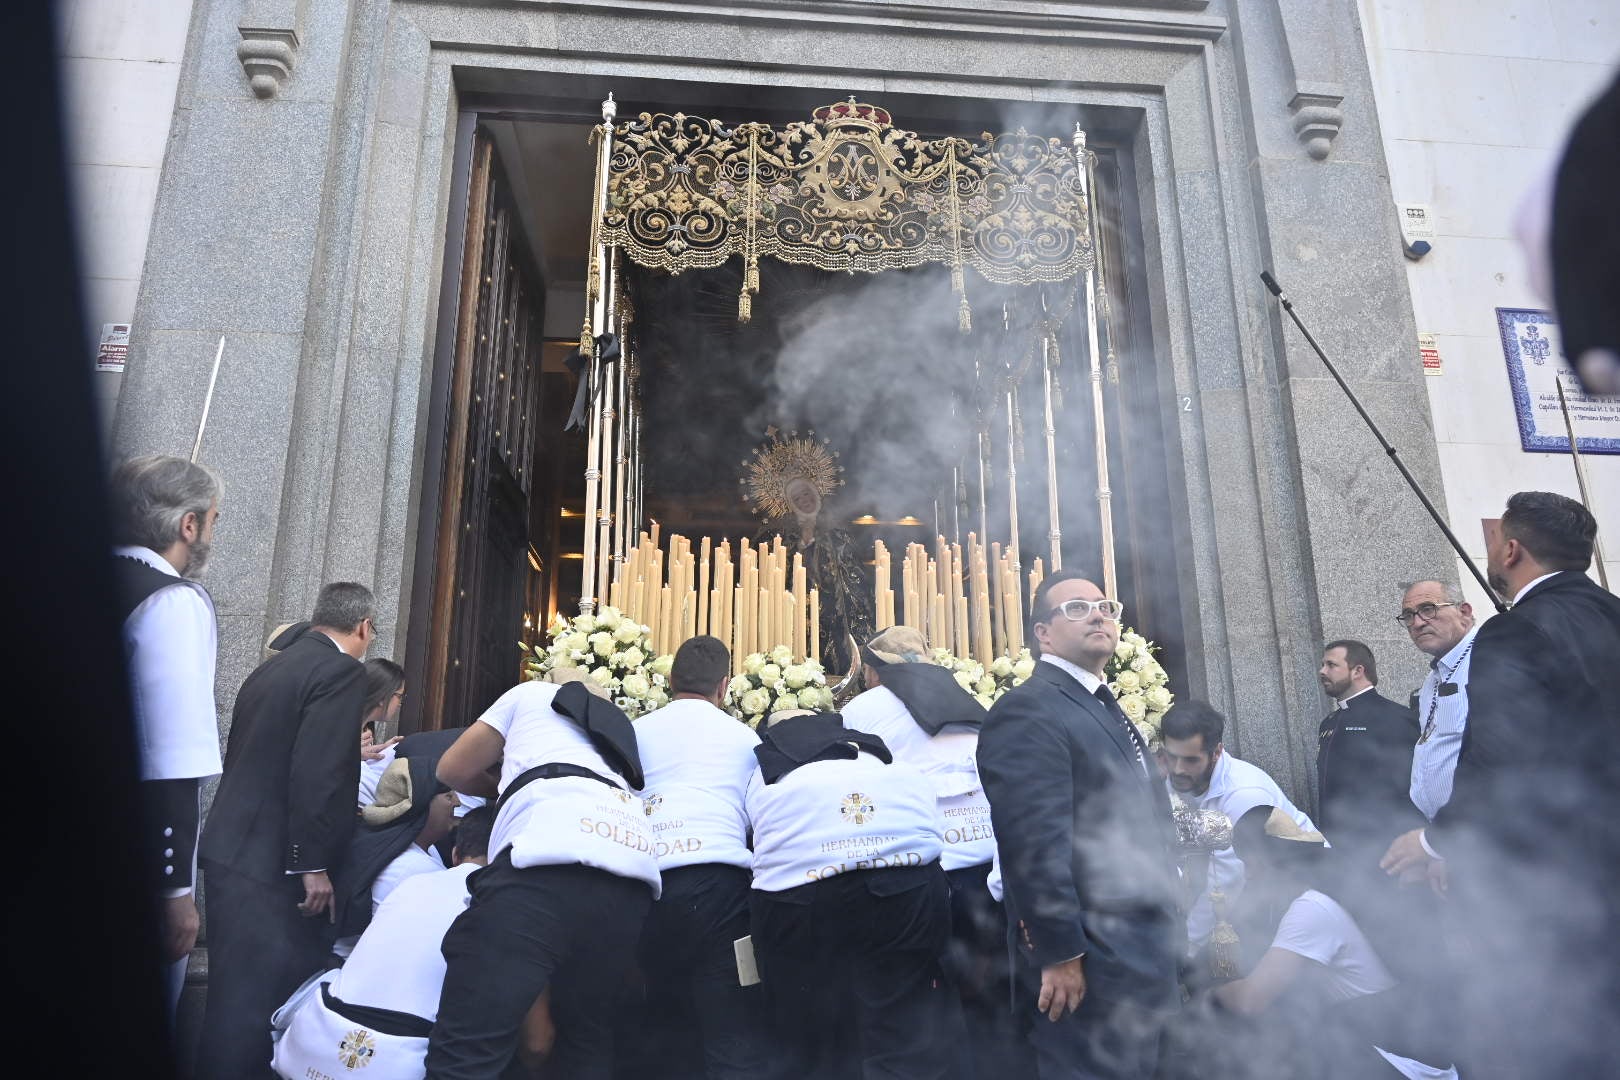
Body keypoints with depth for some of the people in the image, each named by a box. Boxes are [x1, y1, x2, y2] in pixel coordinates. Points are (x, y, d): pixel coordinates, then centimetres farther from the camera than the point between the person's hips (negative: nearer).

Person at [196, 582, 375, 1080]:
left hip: (231, 850, 9)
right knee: (257, 996, -1)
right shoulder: (342, 670, -14)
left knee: (239, 992, 20)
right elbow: (317, 774, -22)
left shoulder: (273, 666, 13)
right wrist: (314, 865, -19)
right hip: (271, 863, -9)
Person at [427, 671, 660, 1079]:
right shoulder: (618, 727, 41)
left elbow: (453, 770, 33)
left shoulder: (531, 693, 29)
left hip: (548, 863, -6)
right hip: (633, 880, 6)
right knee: (587, 1045, 20)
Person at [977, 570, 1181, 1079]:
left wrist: (1165, 933, 19)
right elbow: (1033, 843, -23)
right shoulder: (1028, 709, -17)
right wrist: (1061, 954, -23)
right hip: (1091, 960, -10)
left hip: (1143, 951, 10)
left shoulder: (1105, 708, 15)